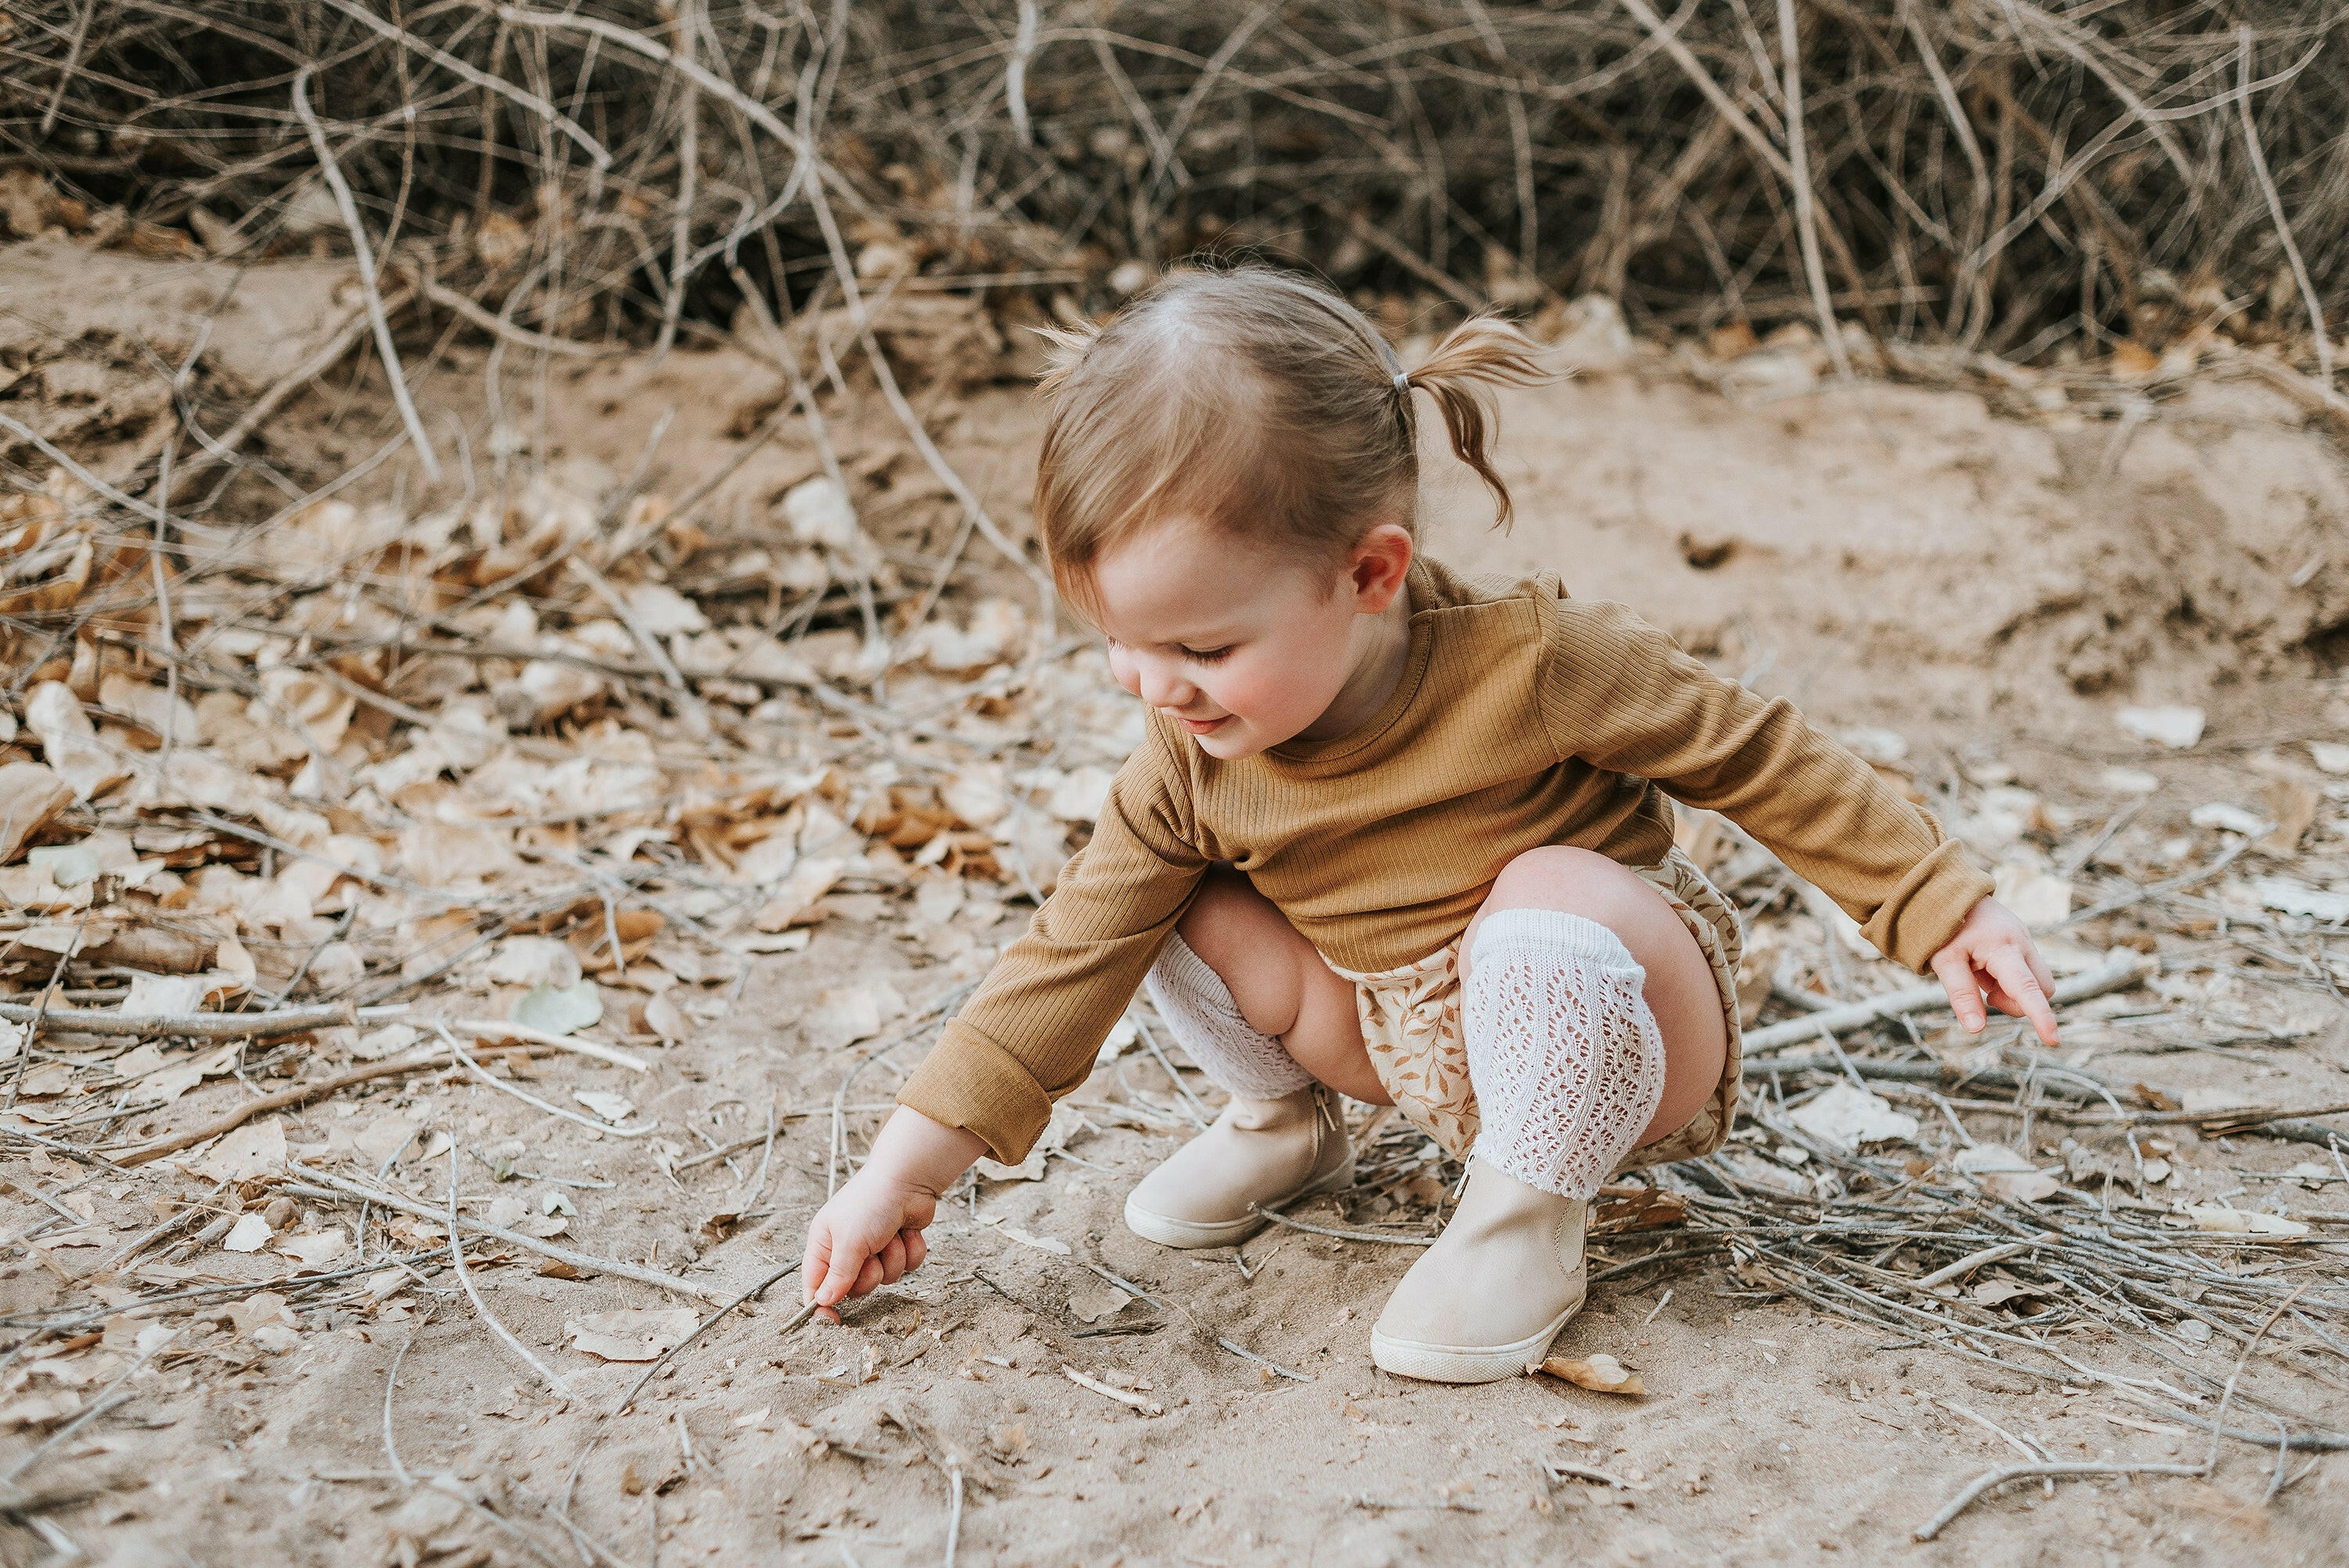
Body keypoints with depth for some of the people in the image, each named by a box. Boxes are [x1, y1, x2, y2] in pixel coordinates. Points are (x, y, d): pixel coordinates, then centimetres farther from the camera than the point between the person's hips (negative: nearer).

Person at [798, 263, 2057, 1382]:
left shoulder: (1528, 662, -29)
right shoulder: (1191, 762, -15)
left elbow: (1764, 760, -17)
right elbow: (1070, 958, -10)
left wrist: (1944, 910, -15)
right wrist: (906, 1167, -14)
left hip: (1622, 1049, -4)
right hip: (1412, 1046, 5)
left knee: (1547, 907, -38)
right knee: (1181, 908, -12)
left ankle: (1527, 1217, -14)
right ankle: (1284, 1123, 15)